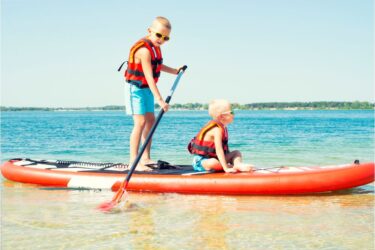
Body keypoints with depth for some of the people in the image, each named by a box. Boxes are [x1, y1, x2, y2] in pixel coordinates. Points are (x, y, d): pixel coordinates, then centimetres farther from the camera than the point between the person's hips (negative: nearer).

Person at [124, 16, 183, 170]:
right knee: (140, 122, -16)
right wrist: (160, 100, -35)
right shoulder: (144, 50, -26)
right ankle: (133, 161, -17)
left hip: (147, 89, 10)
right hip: (136, 89, -10)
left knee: (150, 120, 9)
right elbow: (149, 77, -32)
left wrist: (174, 71, 21)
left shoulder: (154, 46, 4)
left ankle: (146, 158, 16)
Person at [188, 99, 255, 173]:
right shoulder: (217, 129, -24)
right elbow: (219, 150, -31)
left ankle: (238, 165, -24)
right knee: (213, 163, -42)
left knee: (237, 153, 6)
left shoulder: (223, 127, 6)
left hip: (213, 157, 10)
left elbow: (224, 149, 9)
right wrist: (226, 168, -35)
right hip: (201, 161, -10)